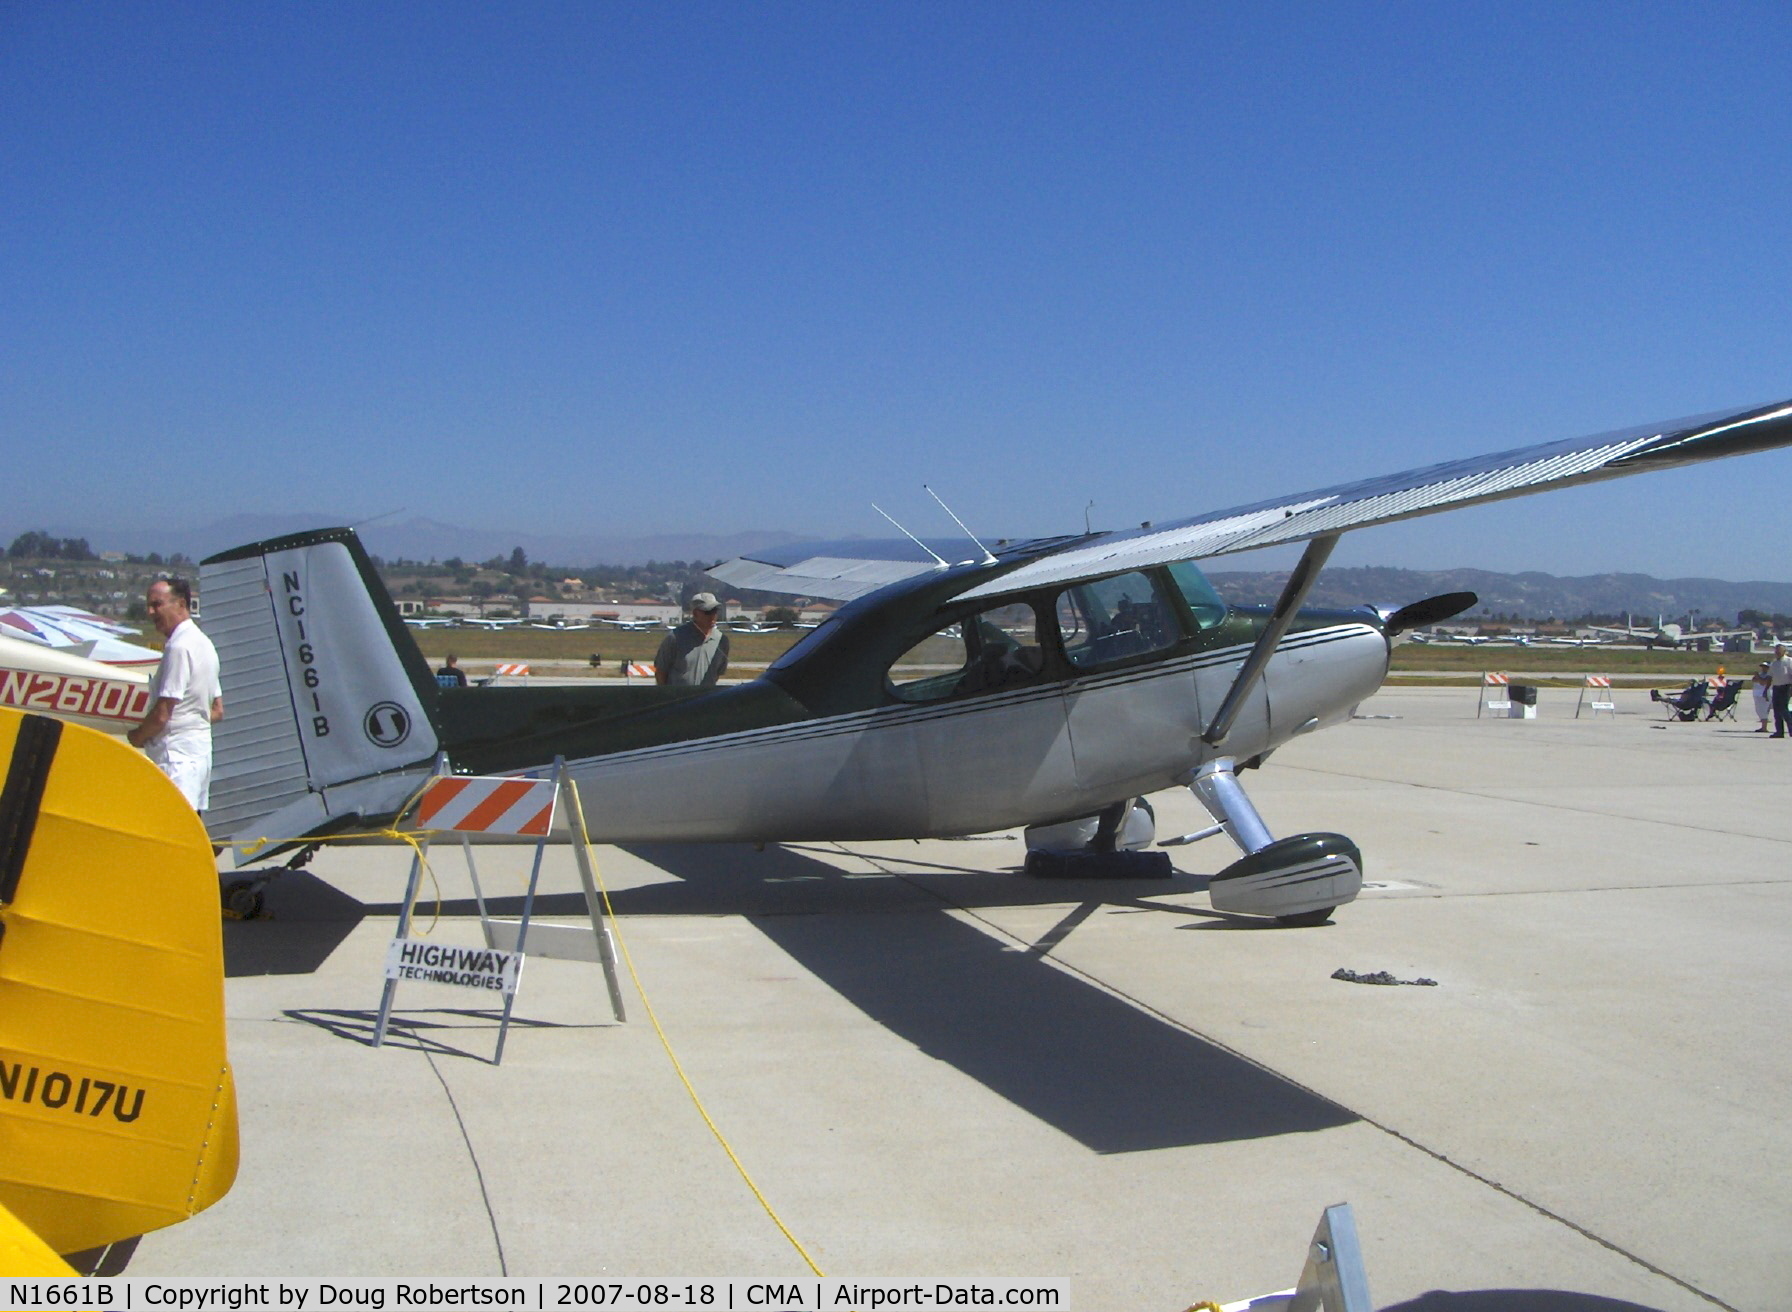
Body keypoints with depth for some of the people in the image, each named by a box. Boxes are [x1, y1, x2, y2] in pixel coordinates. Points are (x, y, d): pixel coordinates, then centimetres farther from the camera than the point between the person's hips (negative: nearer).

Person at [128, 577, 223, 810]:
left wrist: (137, 736, -1)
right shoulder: (204, 644, 16)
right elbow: (217, 711, 20)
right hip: (201, 747, 10)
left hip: (175, 753, -10)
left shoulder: (179, 647, -15)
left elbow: (162, 714, -18)